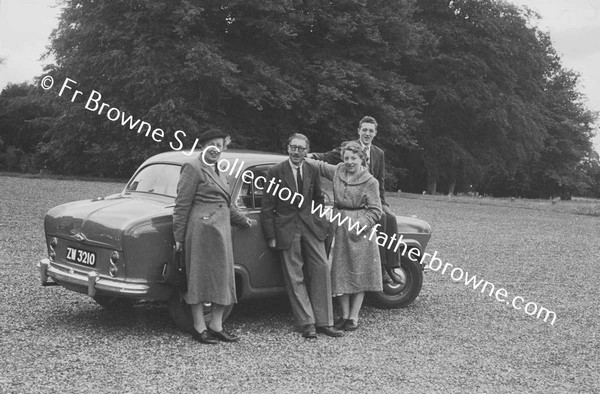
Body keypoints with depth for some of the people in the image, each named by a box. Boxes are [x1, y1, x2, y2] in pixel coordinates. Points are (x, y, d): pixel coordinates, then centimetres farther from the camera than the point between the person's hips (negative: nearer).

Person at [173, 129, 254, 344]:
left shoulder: (217, 172, 19)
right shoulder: (193, 168, -5)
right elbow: (181, 205, -9)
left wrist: (242, 220, 36)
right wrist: (179, 236, -12)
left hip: (221, 230, 9)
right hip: (202, 228, -8)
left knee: (221, 277, 9)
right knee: (200, 276, -2)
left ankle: (216, 326, 17)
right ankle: (199, 328, 6)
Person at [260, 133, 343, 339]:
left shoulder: (313, 170, 7)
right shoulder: (275, 172, -4)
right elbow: (267, 207, -3)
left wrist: (322, 224, 11)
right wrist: (271, 236, -6)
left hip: (311, 225, 3)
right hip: (287, 227, -3)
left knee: (322, 269, -3)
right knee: (294, 277, 0)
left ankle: (324, 322, 4)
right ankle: (307, 323, 6)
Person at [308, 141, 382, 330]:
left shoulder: (370, 182, -10)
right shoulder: (337, 171, 3)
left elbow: (375, 210, -9)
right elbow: (320, 166, 20)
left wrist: (361, 225, -21)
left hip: (360, 230, -4)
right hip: (340, 228, 5)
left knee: (359, 273, 3)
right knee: (340, 272, 8)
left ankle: (354, 318, 12)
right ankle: (344, 315, 20)